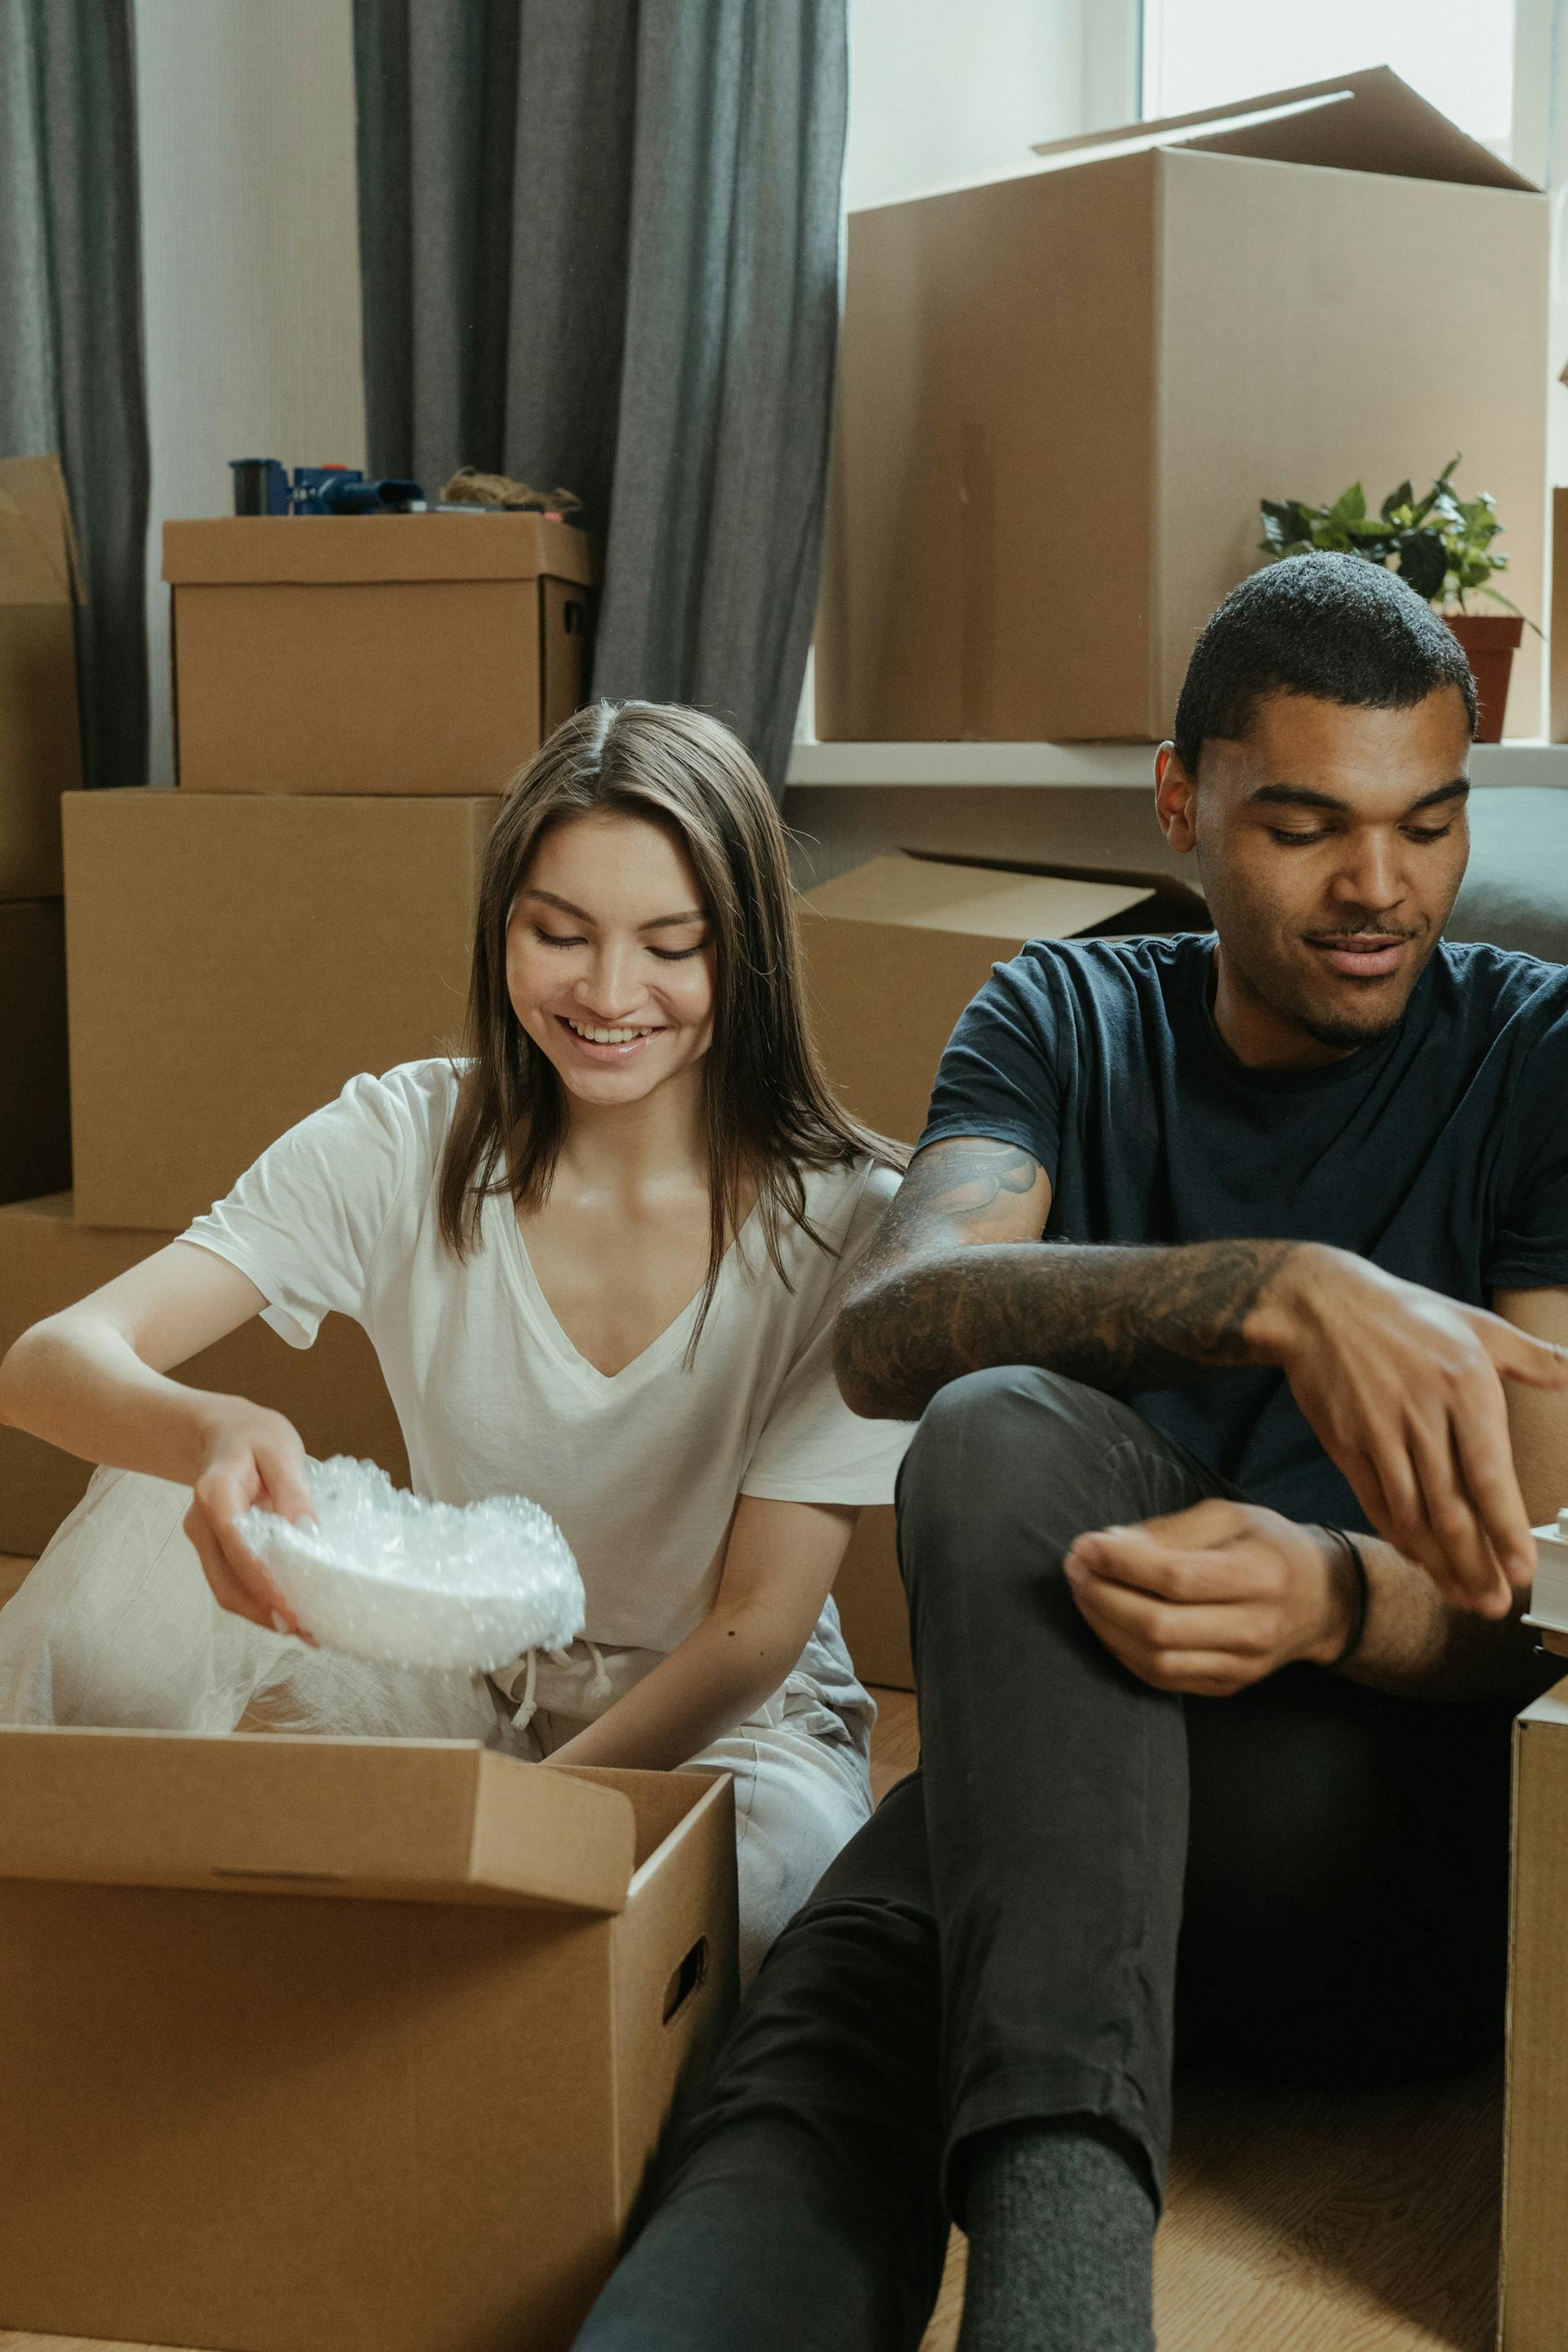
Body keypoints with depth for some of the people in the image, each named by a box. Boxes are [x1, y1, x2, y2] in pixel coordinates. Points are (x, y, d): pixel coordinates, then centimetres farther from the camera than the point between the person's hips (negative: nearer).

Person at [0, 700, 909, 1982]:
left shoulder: (848, 1222, -15)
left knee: (775, 1847, -37)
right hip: (458, 1684, 1)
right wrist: (211, 1431, -45)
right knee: (159, 1518, -26)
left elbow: (762, 1619, -15)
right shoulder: (405, 1145, -10)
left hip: (729, 1716, 0)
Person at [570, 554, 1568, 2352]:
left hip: (1403, 1858, -2)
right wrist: (1279, 1294, -32)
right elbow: (884, 1336, -13)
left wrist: (1330, 1597, -31)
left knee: (1005, 1438, -33)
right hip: (1033, 1780, 3)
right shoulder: (1067, 1020, 10)